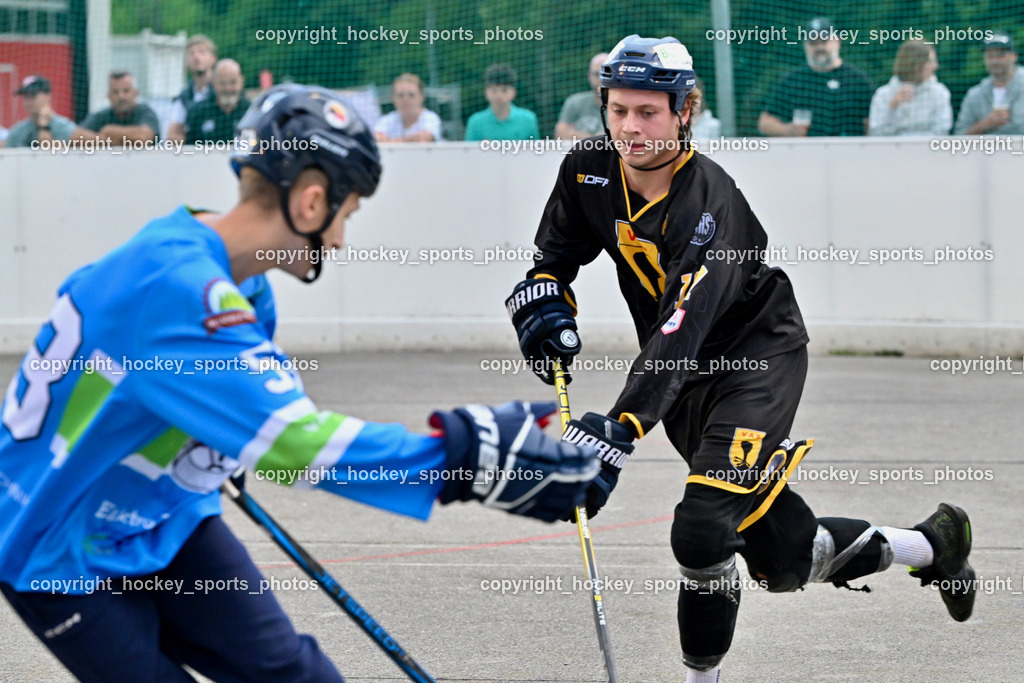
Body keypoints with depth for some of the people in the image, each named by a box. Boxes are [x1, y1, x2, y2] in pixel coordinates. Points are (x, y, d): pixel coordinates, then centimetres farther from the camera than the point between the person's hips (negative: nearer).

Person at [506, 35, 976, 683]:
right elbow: (556, 255, 8)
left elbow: (681, 332, -41)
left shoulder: (710, 203, -30)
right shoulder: (589, 172, -9)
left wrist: (618, 430, -51)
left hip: (760, 356, -6)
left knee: (703, 531, -24)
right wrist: (544, 299, -17)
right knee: (786, 559, 8)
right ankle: (930, 545, 35)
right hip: (685, 370, 6)